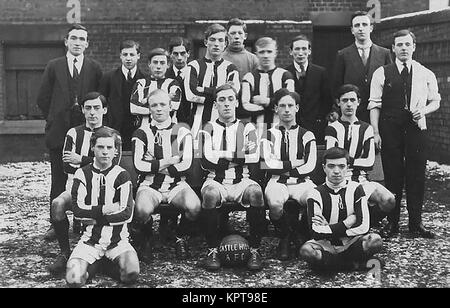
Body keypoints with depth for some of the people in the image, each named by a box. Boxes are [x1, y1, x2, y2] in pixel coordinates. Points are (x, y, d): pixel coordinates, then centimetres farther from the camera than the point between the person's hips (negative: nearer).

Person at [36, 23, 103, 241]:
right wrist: (53, 119, 5)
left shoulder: (95, 68, 6)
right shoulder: (54, 67, 6)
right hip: (59, 131, 0)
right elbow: (42, 99, 8)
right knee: (58, 180, 3)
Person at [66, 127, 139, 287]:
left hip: (117, 239, 0)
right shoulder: (82, 174, 3)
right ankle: (91, 264, 12)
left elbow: (127, 214, -9)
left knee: (132, 273, -26)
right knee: (74, 279, -22)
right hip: (90, 238, 0)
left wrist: (93, 215, -10)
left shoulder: (121, 175, 0)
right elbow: (78, 209, -6)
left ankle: (115, 265, 9)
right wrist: (105, 209, -14)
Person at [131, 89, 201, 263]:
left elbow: (186, 164, -4)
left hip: (176, 184, 1)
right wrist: (169, 161, -6)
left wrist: (155, 166, -4)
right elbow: (139, 165, -5)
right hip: (149, 185, -1)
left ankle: (181, 239, 2)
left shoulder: (182, 132, 9)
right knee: (142, 210, -35)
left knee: (194, 207, -32)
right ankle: (144, 242, 0)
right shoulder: (142, 133, 7)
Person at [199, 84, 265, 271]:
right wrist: (238, 155, -4)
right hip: (216, 181, 0)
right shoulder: (208, 130, 12)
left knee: (255, 193, -34)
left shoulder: (247, 129, 13)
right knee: (210, 195, -36)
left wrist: (221, 157, -5)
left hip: (241, 181, 0)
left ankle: (255, 250, -22)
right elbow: (207, 162, -4)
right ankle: (212, 250, -21)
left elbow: (253, 161, -2)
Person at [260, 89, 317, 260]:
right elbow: (267, 164, -2)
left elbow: (310, 166, 0)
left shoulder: (306, 135, 14)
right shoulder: (269, 135, 13)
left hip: (302, 182, 1)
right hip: (277, 182, -1)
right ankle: (285, 236, -4)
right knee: (275, 202, -37)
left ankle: (301, 234, -1)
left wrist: (282, 167, -2)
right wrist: (293, 164, -2)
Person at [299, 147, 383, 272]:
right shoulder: (316, 194, -3)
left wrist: (329, 229, -12)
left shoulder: (355, 189, 0)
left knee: (376, 241, -28)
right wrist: (347, 224, -14)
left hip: (351, 243, 1)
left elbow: (363, 227, -12)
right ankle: (357, 264, -17)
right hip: (326, 245, -1)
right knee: (306, 250, -33)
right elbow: (316, 233, -15)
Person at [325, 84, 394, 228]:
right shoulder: (332, 128, 6)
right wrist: (358, 162, -6)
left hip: (362, 180, 4)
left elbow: (370, 162, 4)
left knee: (389, 201, -22)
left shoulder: (366, 129, 15)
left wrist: (349, 161, -3)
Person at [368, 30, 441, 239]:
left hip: (416, 129, 1)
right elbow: (374, 104, 0)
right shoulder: (382, 73, 2)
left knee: (417, 176, 3)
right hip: (390, 131, -1)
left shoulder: (426, 75, 7)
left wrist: (424, 110, -8)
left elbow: (435, 101, 14)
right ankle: (392, 223, 13)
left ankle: (416, 223, 13)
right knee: (392, 176, 3)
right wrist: (375, 132, -7)